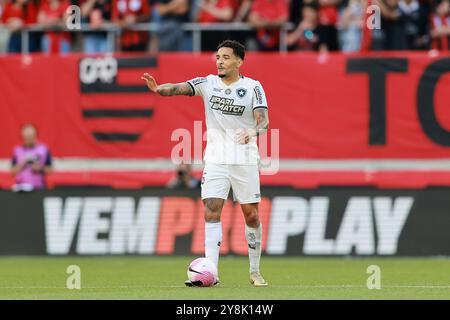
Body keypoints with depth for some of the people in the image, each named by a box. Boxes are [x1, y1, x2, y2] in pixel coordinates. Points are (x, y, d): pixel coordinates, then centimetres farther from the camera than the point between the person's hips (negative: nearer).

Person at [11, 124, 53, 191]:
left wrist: (40, 169, -12)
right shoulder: (17, 150, 6)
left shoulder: (44, 149, 4)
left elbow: (49, 170, 8)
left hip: (38, 188, -1)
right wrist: (22, 164, -10)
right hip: (21, 187, 1)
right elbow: (13, 172, 7)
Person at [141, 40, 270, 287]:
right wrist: (159, 89, -38)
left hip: (245, 160, -1)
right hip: (215, 160, 1)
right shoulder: (208, 83, 0)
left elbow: (263, 120, -16)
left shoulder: (253, 87, -5)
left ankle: (255, 272, 19)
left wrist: (254, 131, -39)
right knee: (211, 213, -11)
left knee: (251, 215, 3)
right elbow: (179, 88, -16)